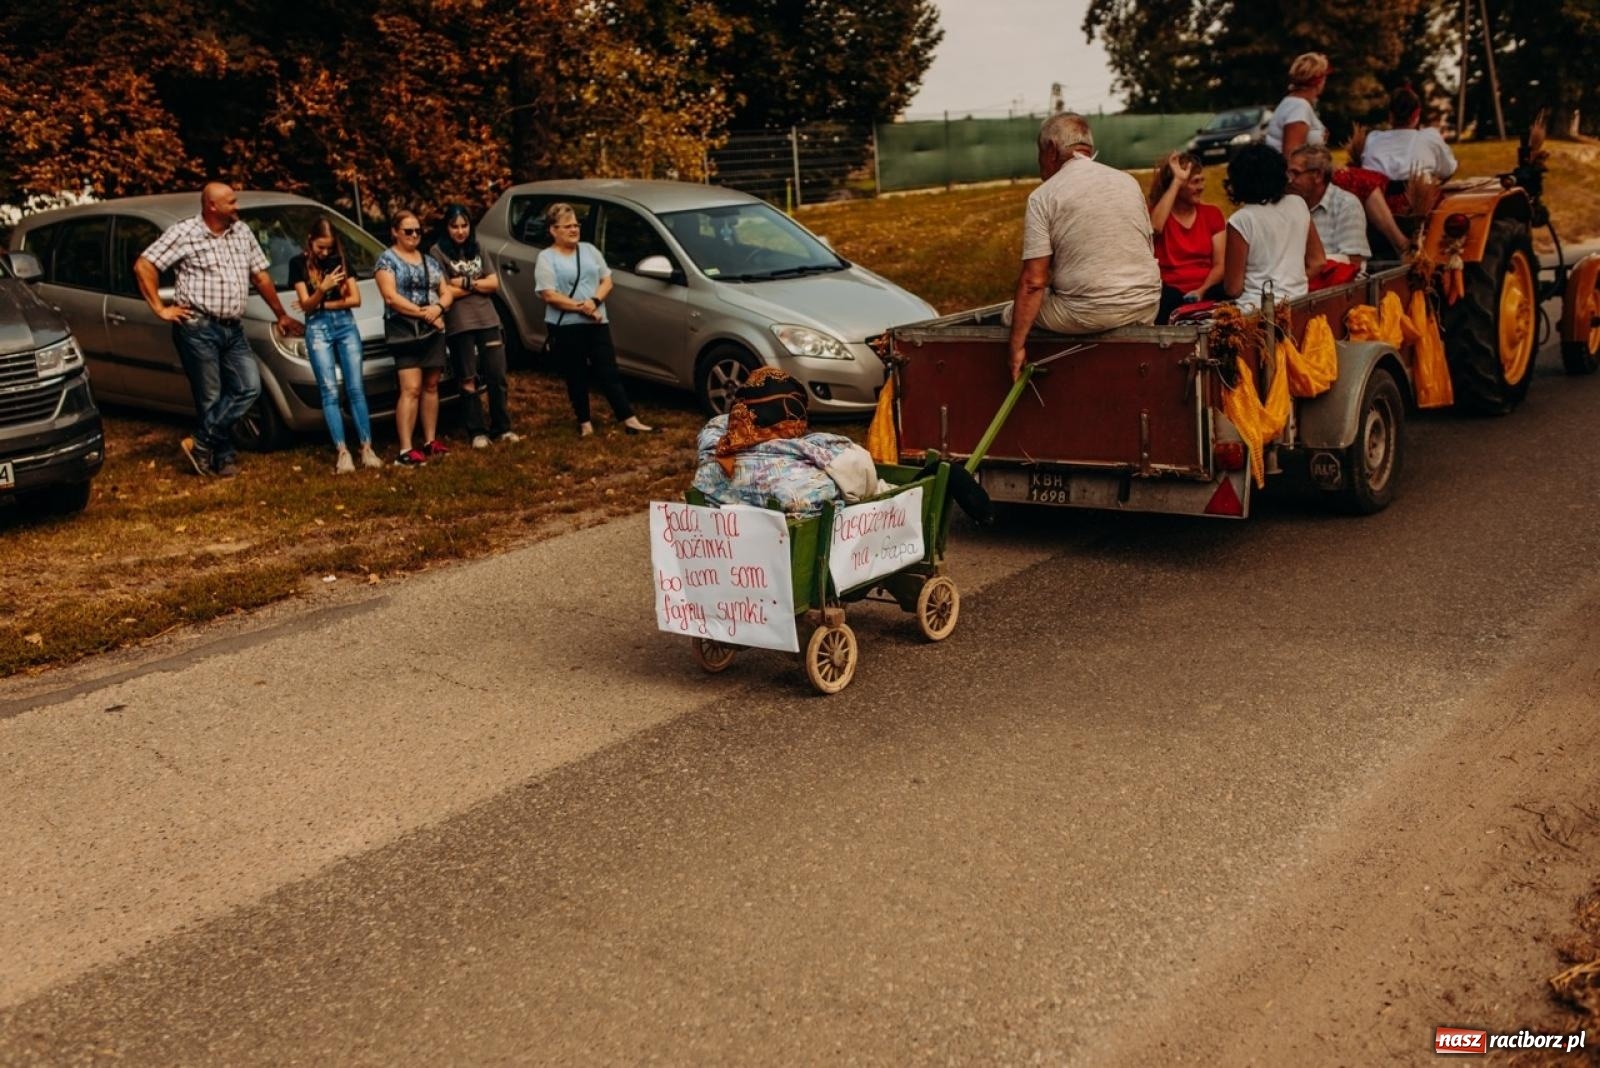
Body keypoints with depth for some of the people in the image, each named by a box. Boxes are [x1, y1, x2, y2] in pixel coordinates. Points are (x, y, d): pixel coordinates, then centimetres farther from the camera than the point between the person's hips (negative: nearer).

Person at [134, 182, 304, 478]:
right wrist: (160, 309, -9)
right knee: (211, 397, 0)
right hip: (198, 328, -6)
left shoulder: (242, 232, 11)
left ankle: (202, 443, 4)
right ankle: (224, 456, 12)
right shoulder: (184, 233, -7)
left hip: (233, 330, 6)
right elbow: (143, 266, -9)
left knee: (249, 387, -4)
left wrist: (281, 315, 21)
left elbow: (260, 276, 18)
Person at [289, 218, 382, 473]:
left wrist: (323, 304, -5)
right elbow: (306, 305, -5)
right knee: (330, 392, -5)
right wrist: (322, 289, -24)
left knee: (356, 389, -1)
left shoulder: (341, 260, 7)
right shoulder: (299, 263, 1)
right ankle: (341, 452, -7)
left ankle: (367, 448, -1)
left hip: (346, 325, 2)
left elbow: (355, 299, 3)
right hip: (318, 329, -2)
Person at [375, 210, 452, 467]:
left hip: (434, 330, 6)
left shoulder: (430, 261, 17)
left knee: (431, 386, 7)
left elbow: (446, 294, 14)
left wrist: (438, 308, -10)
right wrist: (423, 313, -14)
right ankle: (405, 450, -14)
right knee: (411, 389, -13)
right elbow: (391, 297, -12)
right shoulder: (387, 259, -1)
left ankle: (431, 442, 15)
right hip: (405, 332, -6)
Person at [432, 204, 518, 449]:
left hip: (488, 320, 4)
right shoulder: (438, 251, -3)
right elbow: (446, 292, -11)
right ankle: (477, 433, 10)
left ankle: (502, 428, 15)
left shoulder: (477, 250, 13)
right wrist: (479, 285, -4)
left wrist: (466, 283, -9)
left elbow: (494, 282, 5)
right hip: (459, 325, -4)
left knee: (497, 376, 5)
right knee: (469, 381, 3)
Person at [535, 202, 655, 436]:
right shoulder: (546, 258, -4)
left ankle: (629, 420, -2)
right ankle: (585, 423, 15)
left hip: (598, 323, 4)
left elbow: (607, 281, 8)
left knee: (609, 373, 1)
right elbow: (549, 295, -13)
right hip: (566, 326, -4)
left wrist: (594, 301, -12)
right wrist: (581, 308, -17)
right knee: (577, 376, 6)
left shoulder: (590, 250, 11)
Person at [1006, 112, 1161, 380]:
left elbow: (1033, 281, -13)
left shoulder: (1042, 197, -7)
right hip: (1147, 308, 5)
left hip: (1088, 316, -5)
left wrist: (1016, 347, -10)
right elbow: (1148, 252, 17)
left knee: (1013, 315, 18)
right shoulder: (1129, 182, 9)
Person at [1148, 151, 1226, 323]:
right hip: (1171, 290, -2)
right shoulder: (1156, 213, 8)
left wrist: (1202, 290, -13)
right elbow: (1154, 227, -21)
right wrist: (1177, 180, -14)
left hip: (1206, 290, 2)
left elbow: (1220, 264, 8)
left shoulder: (1212, 213, 16)